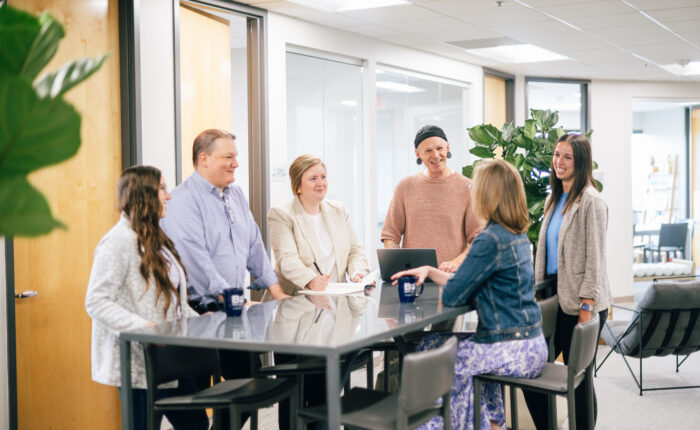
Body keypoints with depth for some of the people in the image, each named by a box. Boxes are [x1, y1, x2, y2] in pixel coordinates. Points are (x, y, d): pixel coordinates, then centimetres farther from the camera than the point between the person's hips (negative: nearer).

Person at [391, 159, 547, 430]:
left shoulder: (490, 240, -20)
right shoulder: (518, 235, 10)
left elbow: (452, 296, -16)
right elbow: (468, 284, 17)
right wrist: (430, 271, 14)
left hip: (511, 352, -9)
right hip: (533, 347, 9)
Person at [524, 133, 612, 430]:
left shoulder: (591, 201, -10)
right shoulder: (554, 200, 15)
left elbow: (594, 260, -13)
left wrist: (586, 310, -17)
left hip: (580, 303, -8)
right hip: (554, 297, 8)